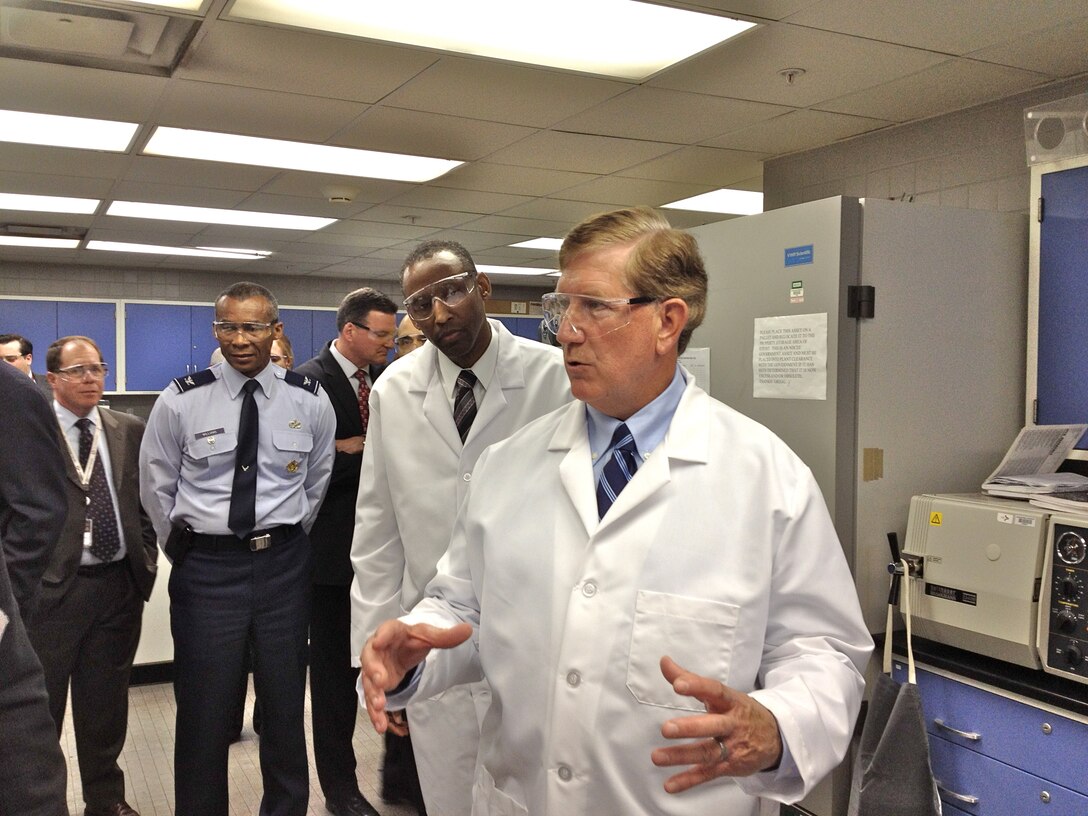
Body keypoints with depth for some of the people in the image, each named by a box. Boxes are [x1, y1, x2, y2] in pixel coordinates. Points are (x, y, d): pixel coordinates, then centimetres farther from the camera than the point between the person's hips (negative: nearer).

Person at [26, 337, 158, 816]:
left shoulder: (130, 430, 8)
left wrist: (145, 559, 6)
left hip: (120, 583, 4)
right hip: (53, 586, -4)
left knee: (106, 702, 16)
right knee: (40, 705, 8)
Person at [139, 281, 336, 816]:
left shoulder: (310, 401, -2)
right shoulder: (180, 401, -6)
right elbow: (156, 488, 6)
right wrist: (187, 551, 11)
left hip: (283, 563, 2)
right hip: (205, 565, -1)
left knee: (286, 702, 13)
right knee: (203, 709, 6)